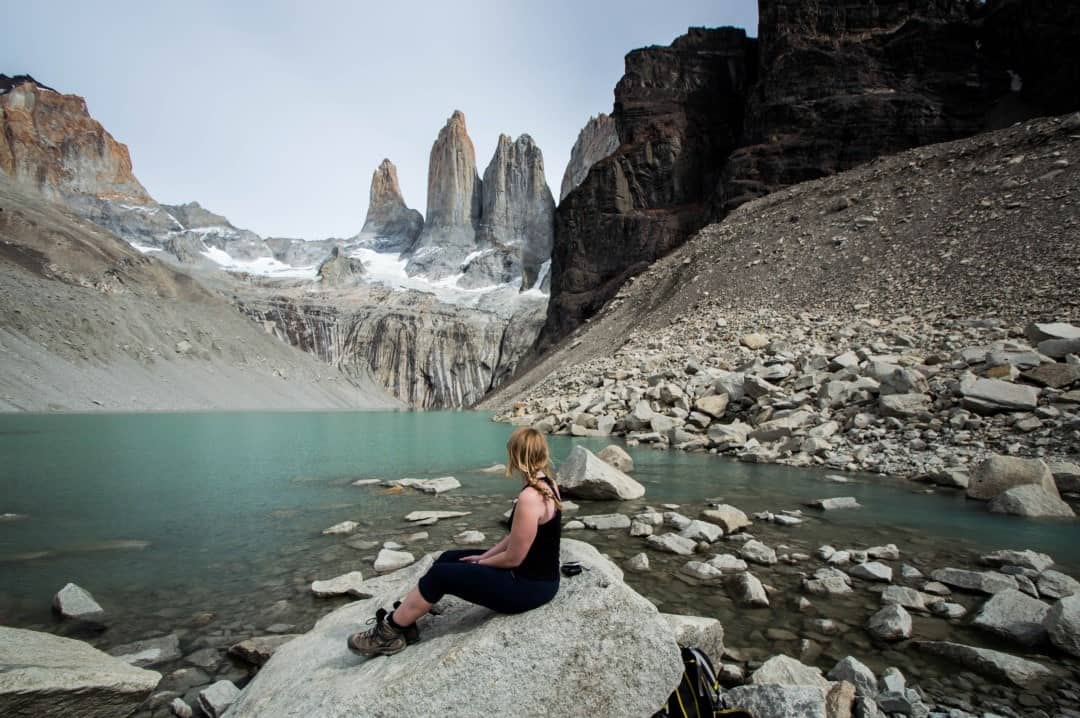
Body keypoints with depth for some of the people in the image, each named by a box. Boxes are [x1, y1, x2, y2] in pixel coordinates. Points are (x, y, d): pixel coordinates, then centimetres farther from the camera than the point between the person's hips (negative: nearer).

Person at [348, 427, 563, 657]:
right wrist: (483, 556, 7)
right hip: (534, 574, 9)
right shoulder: (547, 484, 3)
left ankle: (389, 631, 11)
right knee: (448, 559, 12)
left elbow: (513, 558, -21)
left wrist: (480, 563, -3)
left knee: (441, 575, -8)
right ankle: (403, 620, 20)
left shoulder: (529, 498, -28)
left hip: (529, 586, -9)